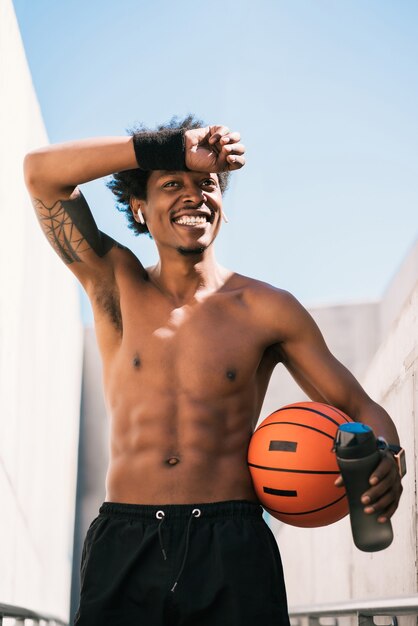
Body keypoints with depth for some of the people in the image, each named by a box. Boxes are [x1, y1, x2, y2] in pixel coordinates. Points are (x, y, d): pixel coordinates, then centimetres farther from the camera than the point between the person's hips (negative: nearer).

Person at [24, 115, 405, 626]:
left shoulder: (266, 309, 7)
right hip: (123, 545, 0)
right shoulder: (117, 286, 9)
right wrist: (173, 149, -3)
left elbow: (358, 407, 11)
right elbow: (41, 172, -1)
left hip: (231, 549, 0)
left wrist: (384, 460, -12)